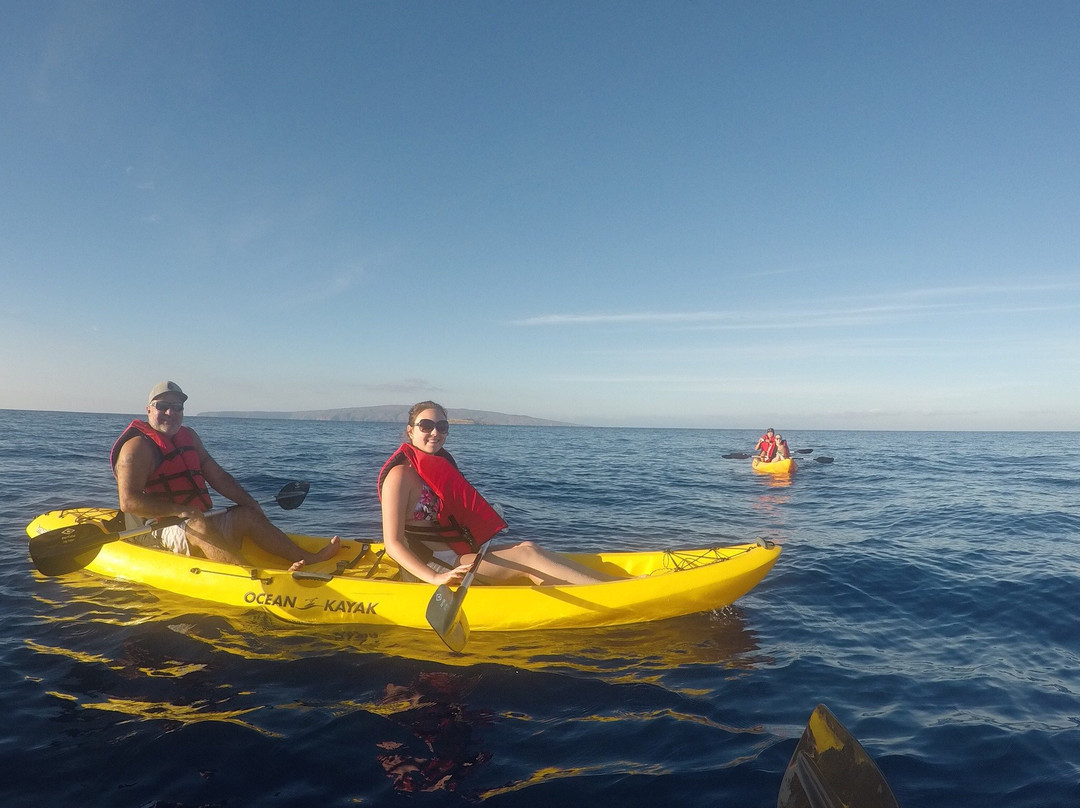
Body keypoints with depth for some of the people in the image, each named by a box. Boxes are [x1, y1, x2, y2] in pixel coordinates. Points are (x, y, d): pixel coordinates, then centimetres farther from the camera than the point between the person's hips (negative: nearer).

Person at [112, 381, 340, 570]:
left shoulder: (188, 436, 14)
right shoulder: (138, 446, -11)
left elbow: (218, 477, 15)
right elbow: (128, 502, -21)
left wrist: (250, 503, 4)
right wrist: (178, 509, -30)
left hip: (194, 522, 8)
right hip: (156, 534, -8)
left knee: (246, 515, -2)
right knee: (199, 526, -34)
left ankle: (309, 559, -13)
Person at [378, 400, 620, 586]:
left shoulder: (441, 464, 14)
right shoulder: (401, 474, -12)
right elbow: (393, 543, -19)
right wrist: (435, 578, -30)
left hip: (456, 555, 8)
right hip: (430, 566, -8)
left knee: (527, 547, -12)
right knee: (525, 557, -19)